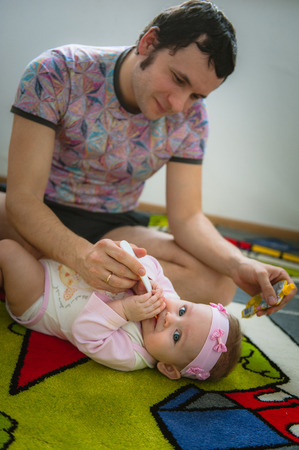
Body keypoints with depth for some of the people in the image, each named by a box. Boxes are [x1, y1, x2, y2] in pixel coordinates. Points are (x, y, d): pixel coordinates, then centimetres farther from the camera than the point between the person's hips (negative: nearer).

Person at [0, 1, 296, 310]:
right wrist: (81, 255, -43)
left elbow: (187, 216, -7)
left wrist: (239, 266, -28)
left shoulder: (190, 117, -8)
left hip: (113, 227, 5)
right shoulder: (56, 74, -19)